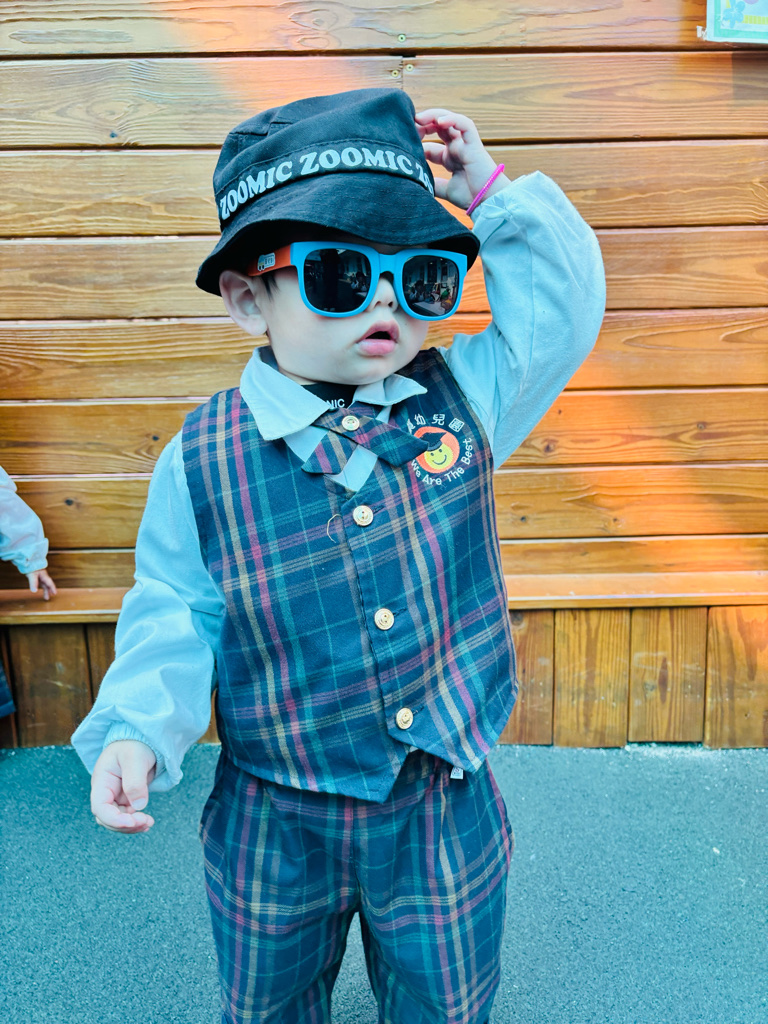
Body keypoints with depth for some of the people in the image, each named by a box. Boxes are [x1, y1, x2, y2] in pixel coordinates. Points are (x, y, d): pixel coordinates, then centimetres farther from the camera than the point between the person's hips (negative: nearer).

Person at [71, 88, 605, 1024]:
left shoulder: (462, 395, -9)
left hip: (446, 814, 1)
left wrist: (493, 196, -10)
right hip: (274, 833, 0)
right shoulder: (202, 460, -16)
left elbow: (564, 304, -2)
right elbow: (175, 619, -8)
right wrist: (135, 730, -22)